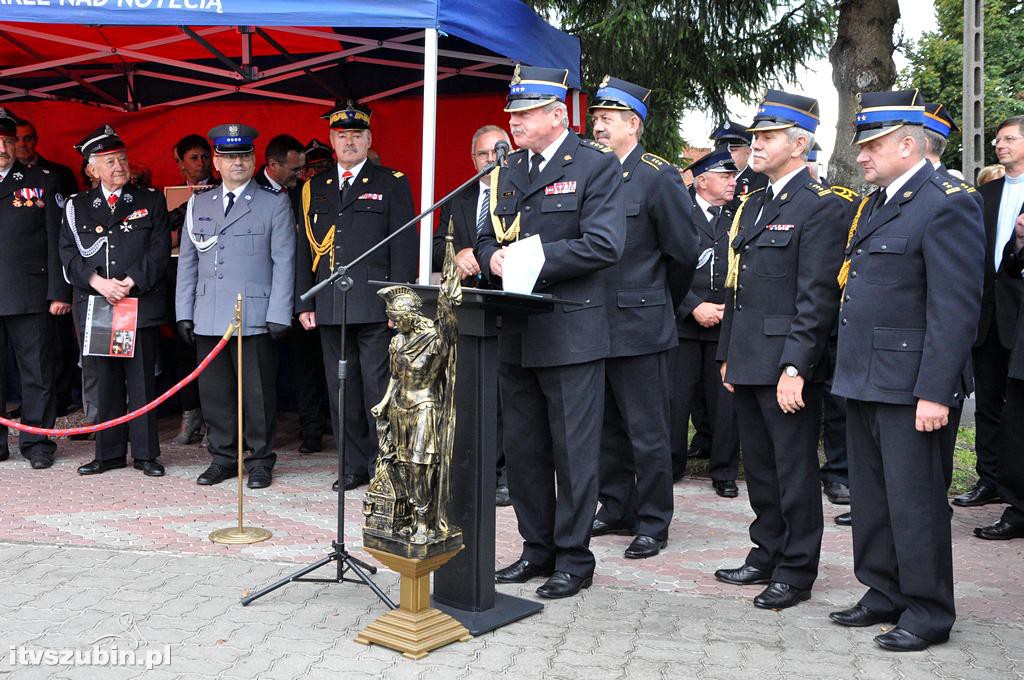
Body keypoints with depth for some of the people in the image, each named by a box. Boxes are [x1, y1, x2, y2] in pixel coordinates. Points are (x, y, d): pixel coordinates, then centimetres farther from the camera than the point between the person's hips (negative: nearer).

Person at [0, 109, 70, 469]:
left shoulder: (42, 182, 6)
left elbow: (57, 241, 1)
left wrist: (59, 292, -5)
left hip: (30, 296, -2)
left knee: (37, 372, 3)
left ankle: (37, 441, 12)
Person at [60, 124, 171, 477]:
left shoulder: (151, 201, 6)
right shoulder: (77, 206, 11)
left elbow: (160, 250, -1)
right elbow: (69, 253, 4)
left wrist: (130, 282, -12)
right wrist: (98, 282, -12)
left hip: (141, 304, -2)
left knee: (142, 380, 1)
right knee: (106, 380, 7)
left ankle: (145, 453, 9)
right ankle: (110, 452, 18)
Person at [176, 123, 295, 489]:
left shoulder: (274, 203, 2)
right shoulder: (198, 203, 14)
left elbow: (283, 262, -2)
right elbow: (187, 260, 15)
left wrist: (279, 315, -9)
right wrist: (184, 312, 9)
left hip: (255, 318, -4)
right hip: (208, 318, 4)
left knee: (258, 392, 1)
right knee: (214, 391, 9)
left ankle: (260, 460, 14)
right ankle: (223, 458, 22)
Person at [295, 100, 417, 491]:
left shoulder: (392, 184, 5)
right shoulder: (314, 189, 16)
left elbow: (404, 248, -1)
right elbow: (304, 251, 15)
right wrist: (304, 304, 8)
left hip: (375, 307, -4)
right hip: (329, 308, 4)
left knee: (378, 387, -2)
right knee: (342, 390, 8)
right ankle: (354, 466, 18)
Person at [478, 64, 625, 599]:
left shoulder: (596, 165, -6)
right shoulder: (510, 171, 16)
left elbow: (604, 244, -18)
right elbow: (490, 235, 19)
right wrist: (492, 255, -5)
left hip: (570, 331, -7)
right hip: (516, 334, 7)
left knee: (573, 452, 3)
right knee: (522, 449, 14)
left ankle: (573, 557, 17)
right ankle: (537, 549, 29)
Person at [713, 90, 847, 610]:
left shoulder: (821, 205, -10)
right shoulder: (754, 205, 16)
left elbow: (817, 296, -17)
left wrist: (795, 367, -21)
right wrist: (727, 354, 16)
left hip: (787, 365, -8)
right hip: (748, 362, 8)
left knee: (794, 470, 4)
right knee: (759, 467, 17)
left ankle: (796, 572, 17)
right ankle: (767, 555, 32)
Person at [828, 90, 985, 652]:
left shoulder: (946, 204, -12)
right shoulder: (875, 203, 16)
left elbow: (956, 308, -18)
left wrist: (935, 392, -21)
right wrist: (849, 369, 14)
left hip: (911, 388, -9)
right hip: (865, 381, 9)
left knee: (915, 501, 1)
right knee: (870, 498, 16)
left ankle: (928, 612, 17)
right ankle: (885, 595, 30)